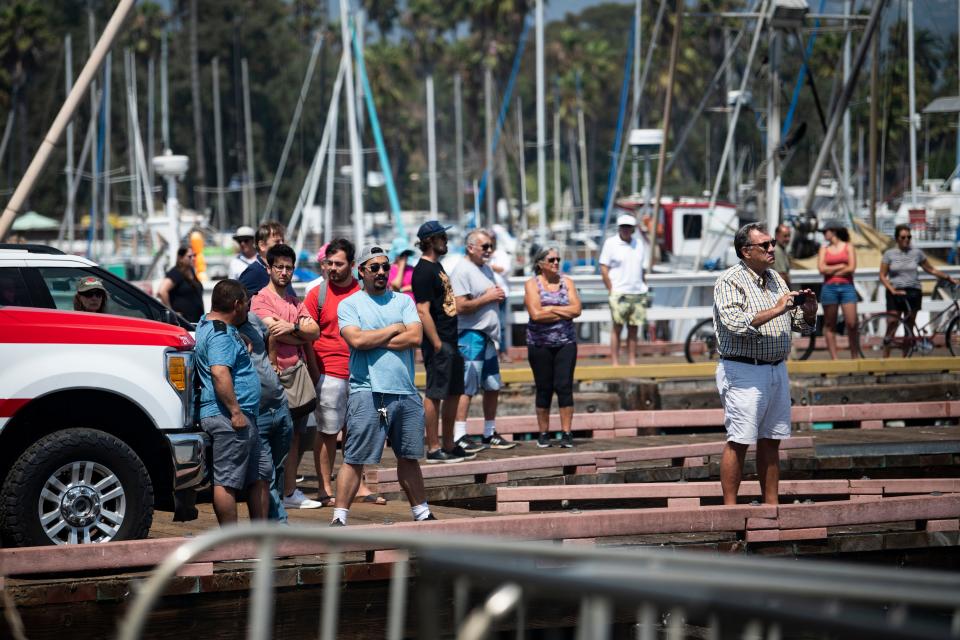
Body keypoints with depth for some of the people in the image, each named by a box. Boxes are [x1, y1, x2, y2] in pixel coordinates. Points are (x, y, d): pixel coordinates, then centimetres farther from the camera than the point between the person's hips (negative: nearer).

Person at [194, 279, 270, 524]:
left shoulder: (209, 324, 19)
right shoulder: (220, 334, -15)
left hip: (242, 417, 11)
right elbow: (219, 372, -28)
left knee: (258, 478, 15)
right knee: (227, 481, -7)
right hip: (229, 418, -11)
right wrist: (235, 412, -28)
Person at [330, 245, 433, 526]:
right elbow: (356, 339, -14)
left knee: (409, 457, 14)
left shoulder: (403, 301, 12)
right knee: (354, 459, -7)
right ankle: (339, 518, -5)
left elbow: (415, 336, -3)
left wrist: (373, 341, -8)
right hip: (367, 393, -4)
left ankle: (422, 512, 23)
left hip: (405, 392, 4)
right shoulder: (349, 305, 3)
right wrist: (394, 329, -3)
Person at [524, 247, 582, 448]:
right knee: (544, 388, 2)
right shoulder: (532, 284, 0)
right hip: (540, 343, -2)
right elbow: (535, 314, -13)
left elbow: (577, 309, -3)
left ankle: (566, 432, -3)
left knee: (564, 386, -5)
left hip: (566, 343, 2)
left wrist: (551, 308, -9)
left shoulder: (567, 282, 9)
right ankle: (543, 434, 10)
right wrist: (565, 312, -7)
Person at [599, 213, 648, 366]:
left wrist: (644, 288, 10)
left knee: (634, 328, 5)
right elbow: (603, 269, -3)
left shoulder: (640, 244, 13)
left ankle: (632, 363, 8)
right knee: (617, 328, -4)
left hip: (638, 294, 4)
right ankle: (615, 363, -3)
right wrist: (612, 290, -8)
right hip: (619, 294, -4)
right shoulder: (611, 243, -1)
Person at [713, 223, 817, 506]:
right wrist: (776, 309, -23)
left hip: (777, 370, 7)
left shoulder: (775, 278, 15)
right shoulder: (729, 281, -8)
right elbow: (735, 324, -23)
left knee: (770, 441, 10)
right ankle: (730, 509, -3)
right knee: (738, 442, -6)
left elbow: (801, 324, 19)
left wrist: (808, 311, -3)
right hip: (743, 372, -7)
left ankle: (771, 505, 15)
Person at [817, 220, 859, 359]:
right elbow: (822, 268, 0)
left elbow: (851, 268, -4)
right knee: (829, 325, 0)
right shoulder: (824, 249, 12)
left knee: (852, 324, -9)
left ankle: (855, 356, 0)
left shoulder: (848, 247, 7)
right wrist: (840, 266, -4)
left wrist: (832, 271, -2)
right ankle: (834, 358, 3)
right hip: (829, 288, 2)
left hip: (847, 286, -2)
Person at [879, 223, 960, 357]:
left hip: (913, 292, 2)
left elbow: (931, 270, 12)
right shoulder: (889, 254, 0)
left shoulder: (916, 253, 4)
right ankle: (885, 358, -6)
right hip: (895, 294, -2)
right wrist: (893, 290, -14)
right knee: (891, 328, -8)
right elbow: (883, 276, -1)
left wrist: (948, 278, 6)